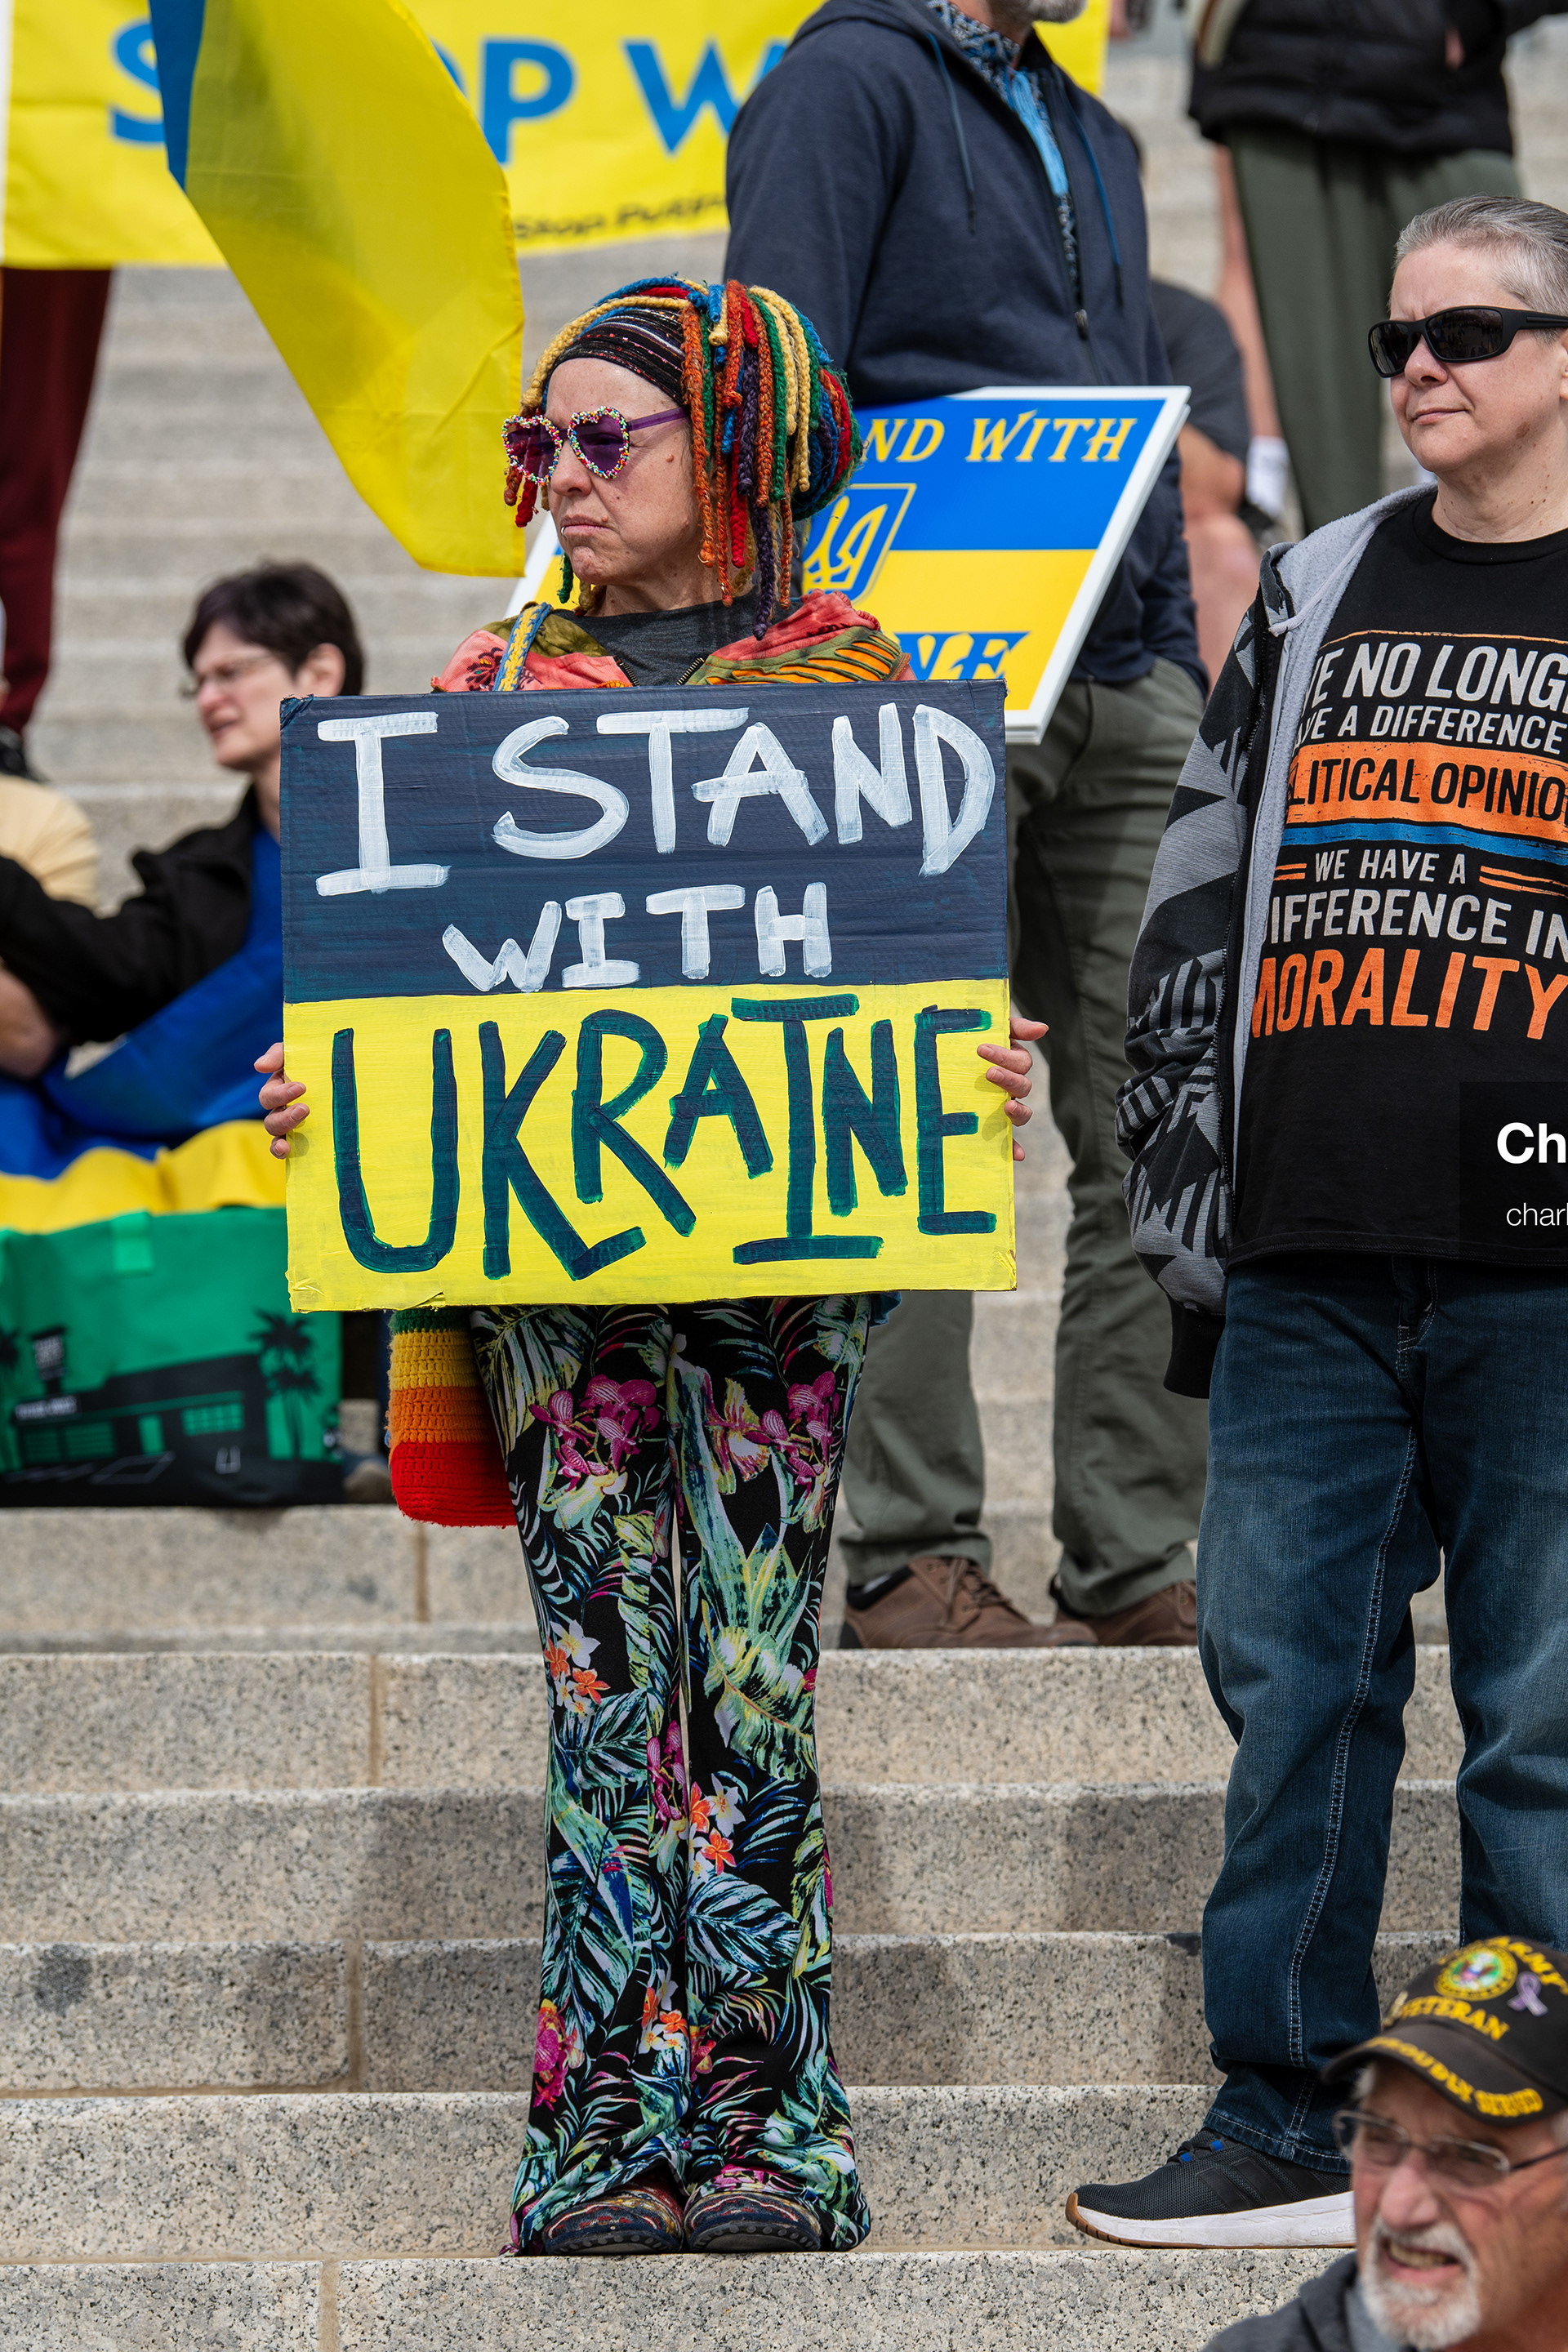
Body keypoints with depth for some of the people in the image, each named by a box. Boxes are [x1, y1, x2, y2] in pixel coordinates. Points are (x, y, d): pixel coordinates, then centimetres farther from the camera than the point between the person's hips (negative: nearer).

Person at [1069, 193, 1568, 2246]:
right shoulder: (1317, 598, 15)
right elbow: (1204, 913, 18)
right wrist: (1191, 1227, 13)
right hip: (1310, 1266, 4)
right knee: (1290, 1678, 5)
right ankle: (1285, 2129, 14)